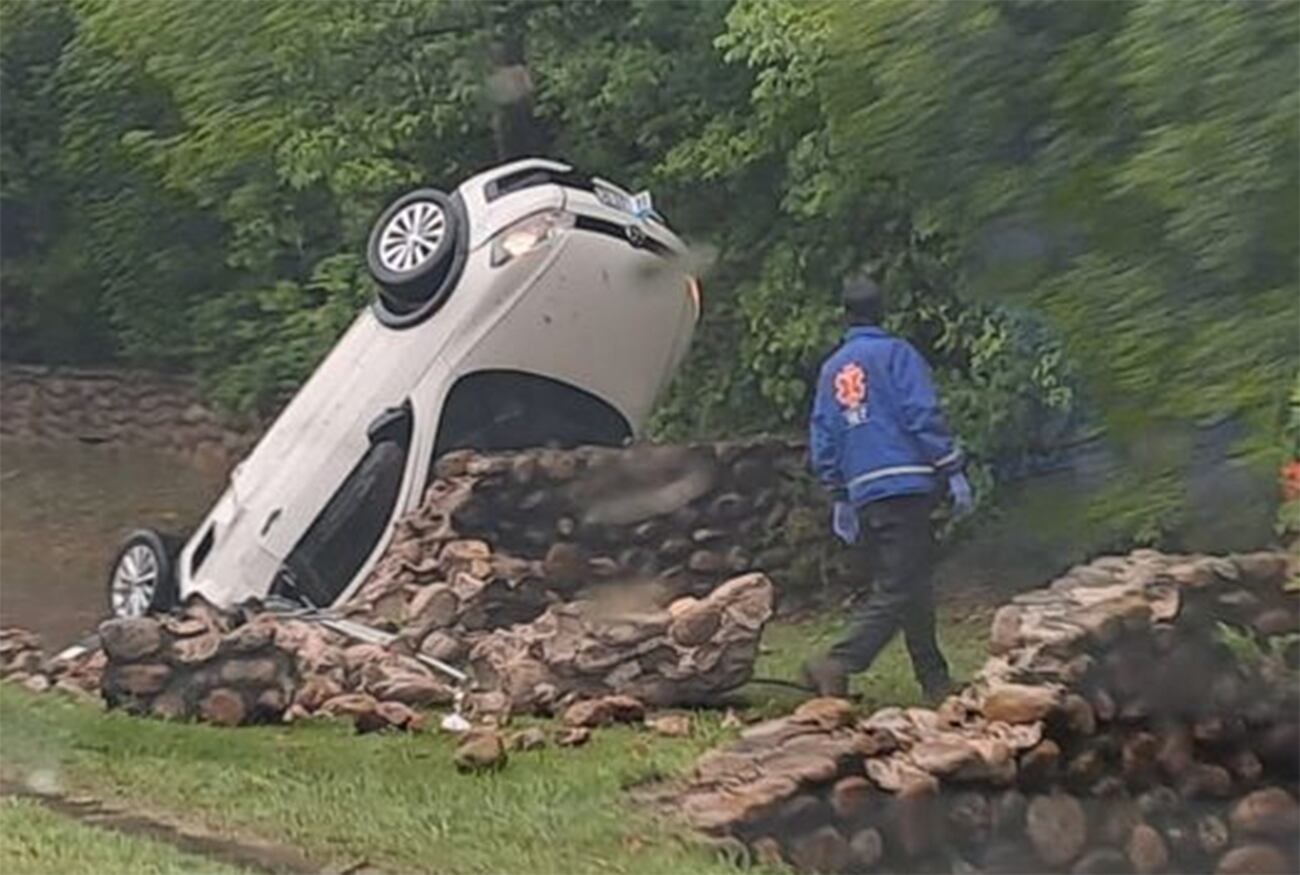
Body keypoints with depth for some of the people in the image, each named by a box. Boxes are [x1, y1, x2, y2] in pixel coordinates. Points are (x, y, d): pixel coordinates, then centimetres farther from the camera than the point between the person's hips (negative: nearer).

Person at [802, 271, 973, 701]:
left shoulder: (831, 369, 16)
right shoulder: (896, 354, -2)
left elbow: (821, 438, 15)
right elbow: (923, 416, -10)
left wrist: (838, 498, 21)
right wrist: (953, 471, -6)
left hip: (863, 493, 7)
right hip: (906, 484, -7)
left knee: (909, 585, 15)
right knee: (898, 591, -8)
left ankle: (936, 683, 18)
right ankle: (837, 665, -21)